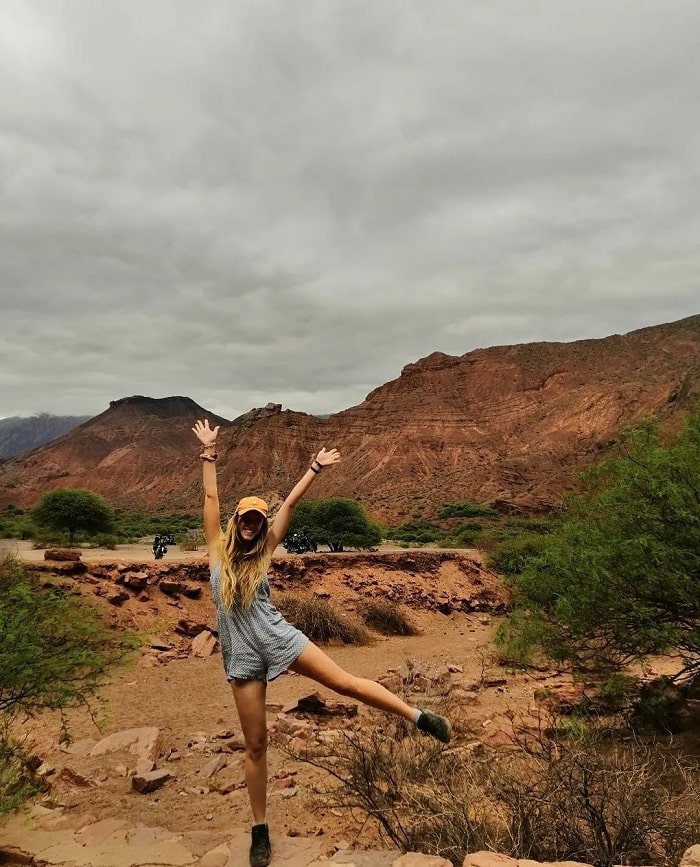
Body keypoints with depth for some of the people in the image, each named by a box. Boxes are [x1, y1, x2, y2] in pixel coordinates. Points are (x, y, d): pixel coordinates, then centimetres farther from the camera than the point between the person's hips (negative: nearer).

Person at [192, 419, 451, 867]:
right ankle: (260, 829, 22)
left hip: (278, 638, 0)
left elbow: (290, 503, 1)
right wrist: (209, 451, 0)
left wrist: (315, 469, 2)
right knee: (255, 744, 7)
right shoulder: (218, 550, 3)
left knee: (345, 682, -6)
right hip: (241, 657, 0)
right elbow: (211, 498, 0)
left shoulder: (264, 550, 3)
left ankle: (417, 715, 7)